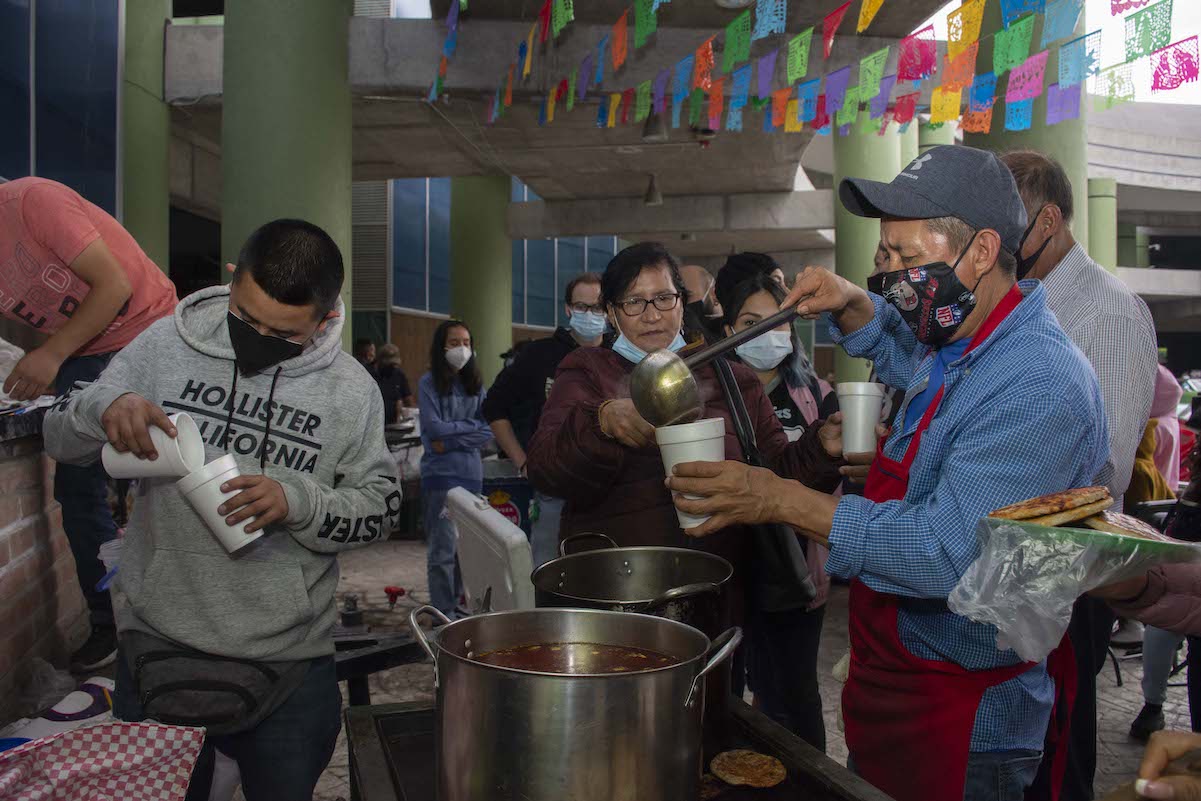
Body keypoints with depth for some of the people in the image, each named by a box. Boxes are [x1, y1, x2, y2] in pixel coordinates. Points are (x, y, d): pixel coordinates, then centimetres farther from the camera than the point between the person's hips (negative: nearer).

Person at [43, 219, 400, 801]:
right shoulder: (165, 345, -4)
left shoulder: (351, 391, -7)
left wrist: (300, 500, -21)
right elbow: (60, 439, 3)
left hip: (289, 665, -1)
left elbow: (381, 509, -2)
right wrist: (102, 407, -20)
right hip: (157, 646, 2)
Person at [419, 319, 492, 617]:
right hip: (440, 473, -4)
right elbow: (434, 429, -12)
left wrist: (450, 441, -10)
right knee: (443, 549, -3)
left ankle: (455, 602, 23)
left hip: (471, 472, 4)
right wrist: (472, 425, -2)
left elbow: (488, 433, 1)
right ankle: (444, 614, 5)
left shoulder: (476, 383, 10)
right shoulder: (429, 383, -2)